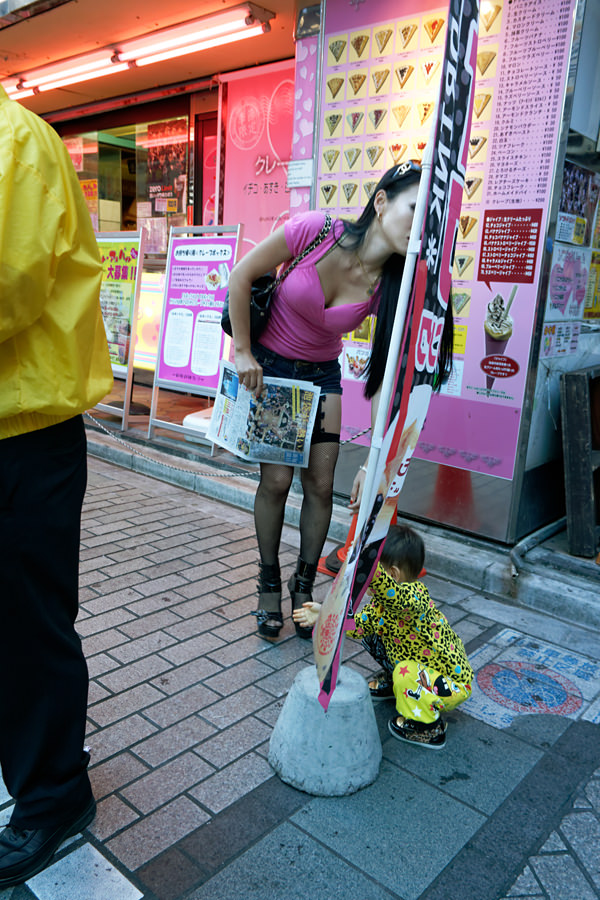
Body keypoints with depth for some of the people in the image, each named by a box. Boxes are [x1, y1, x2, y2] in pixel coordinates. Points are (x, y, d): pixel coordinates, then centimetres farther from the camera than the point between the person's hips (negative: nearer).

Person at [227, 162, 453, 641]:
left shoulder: (392, 287, -19)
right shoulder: (313, 231, -26)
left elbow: (385, 378, -18)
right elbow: (240, 277, -14)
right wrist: (243, 353, -11)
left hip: (322, 375, 3)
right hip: (269, 366, -2)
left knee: (321, 484, -1)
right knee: (277, 478, -6)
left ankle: (304, 586, 20)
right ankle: (269, 586, 16)